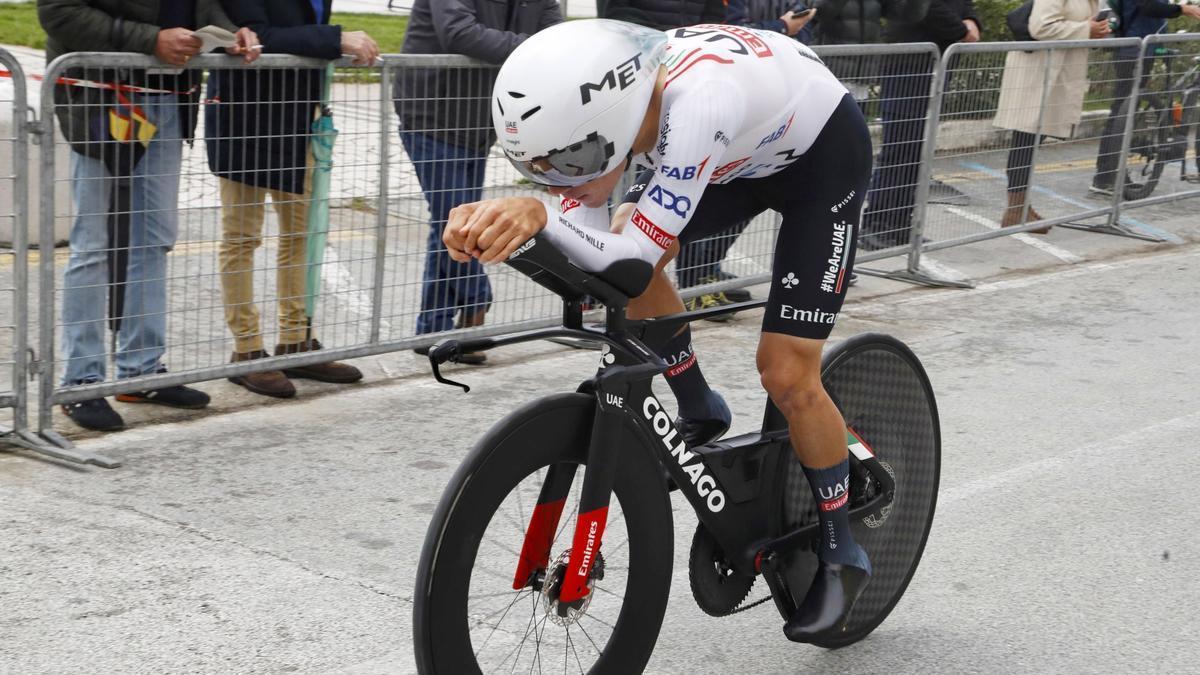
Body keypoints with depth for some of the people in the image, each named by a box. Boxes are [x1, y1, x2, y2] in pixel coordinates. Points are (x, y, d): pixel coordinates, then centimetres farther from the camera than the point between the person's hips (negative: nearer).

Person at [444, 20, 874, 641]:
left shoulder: (697, 105, -44)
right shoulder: (605, 99, -24)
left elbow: (633, 258, -42)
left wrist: (540, 214, -59)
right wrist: (493, 217, -37)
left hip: (823, 155, -6)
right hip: (749, 145, 7)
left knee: (788, 376, -9)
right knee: (629, 248, -12)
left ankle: (841, 555, 14)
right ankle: (700, 413, 13)